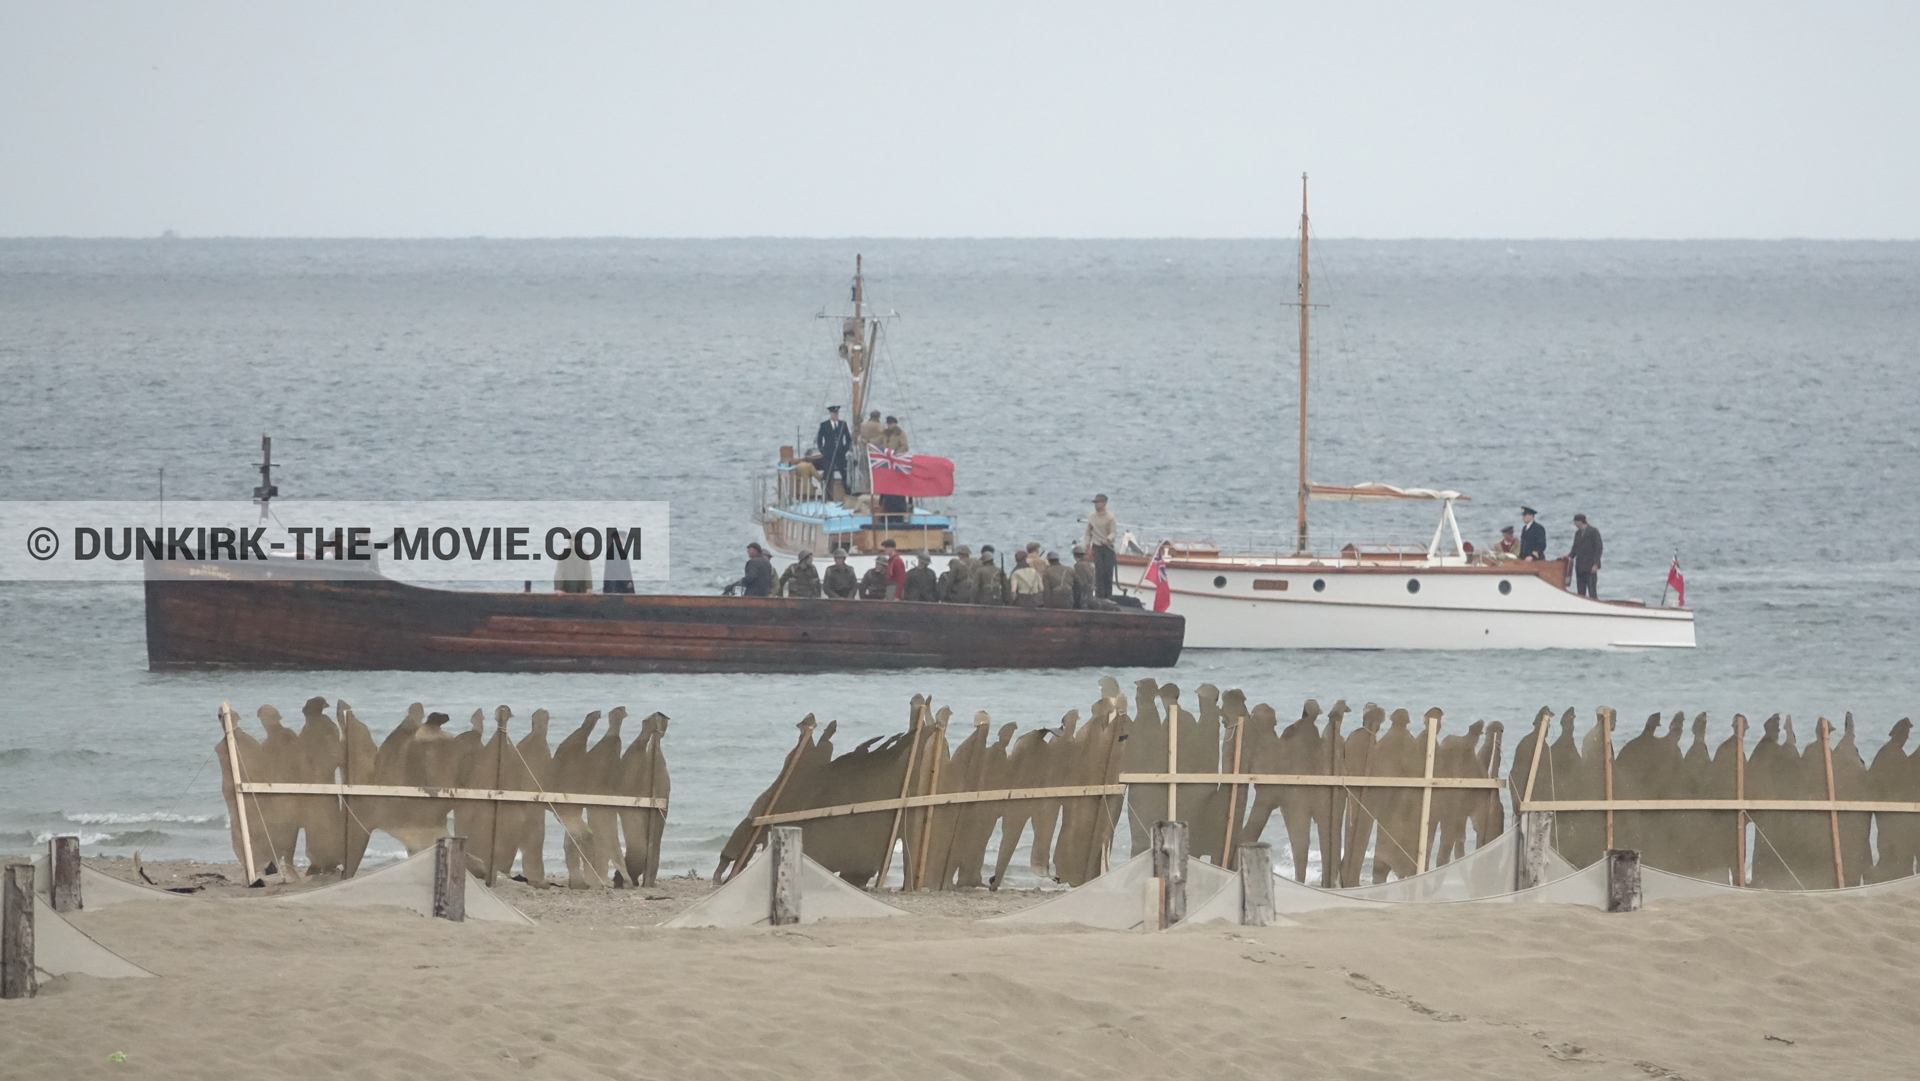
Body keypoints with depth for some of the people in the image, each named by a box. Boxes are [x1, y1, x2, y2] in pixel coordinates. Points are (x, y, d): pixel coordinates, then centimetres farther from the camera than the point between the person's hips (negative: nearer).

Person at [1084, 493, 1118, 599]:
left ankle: (1108, 595, 9)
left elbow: (1114, 532, -12)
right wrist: (1088, 544, 11)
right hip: (1097, 547, 2)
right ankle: (1099, 595, -4)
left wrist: (1107, 539, -30)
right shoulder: (1091, 517, 5)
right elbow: (1088, 531, 16)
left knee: (1108, 571, 0)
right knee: (1099, 571, -5)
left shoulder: (1110, 518, -7)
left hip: (1108, 546, -2)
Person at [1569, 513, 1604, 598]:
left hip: (1590, 567, -7)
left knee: (1592, 591, -10)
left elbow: (1598, 549, -7)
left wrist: (1595, 564, -14)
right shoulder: (1578, 533, 14)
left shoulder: (1593, 532, -5)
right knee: (1581, 593, 5)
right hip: (1580, 567, 7)